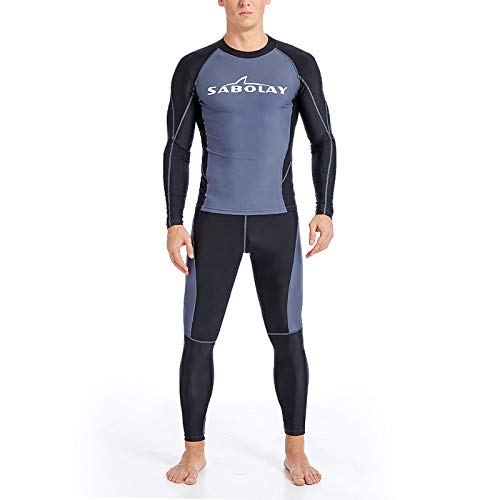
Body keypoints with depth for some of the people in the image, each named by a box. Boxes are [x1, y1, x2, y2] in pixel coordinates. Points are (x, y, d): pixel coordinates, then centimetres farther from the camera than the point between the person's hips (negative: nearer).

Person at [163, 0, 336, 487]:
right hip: (214, 221, 0)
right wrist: (174, 223, -7)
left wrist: (325, 211, -8)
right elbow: (177, 149, 1)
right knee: (198, 338, 1)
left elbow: (323, 141, 4)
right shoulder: (194, 67, 1)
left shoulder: (298, 64, 2)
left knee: (288, 337, 4)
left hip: (278, 222, 0)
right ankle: (194, 451, 20)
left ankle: (295, 450, 22)